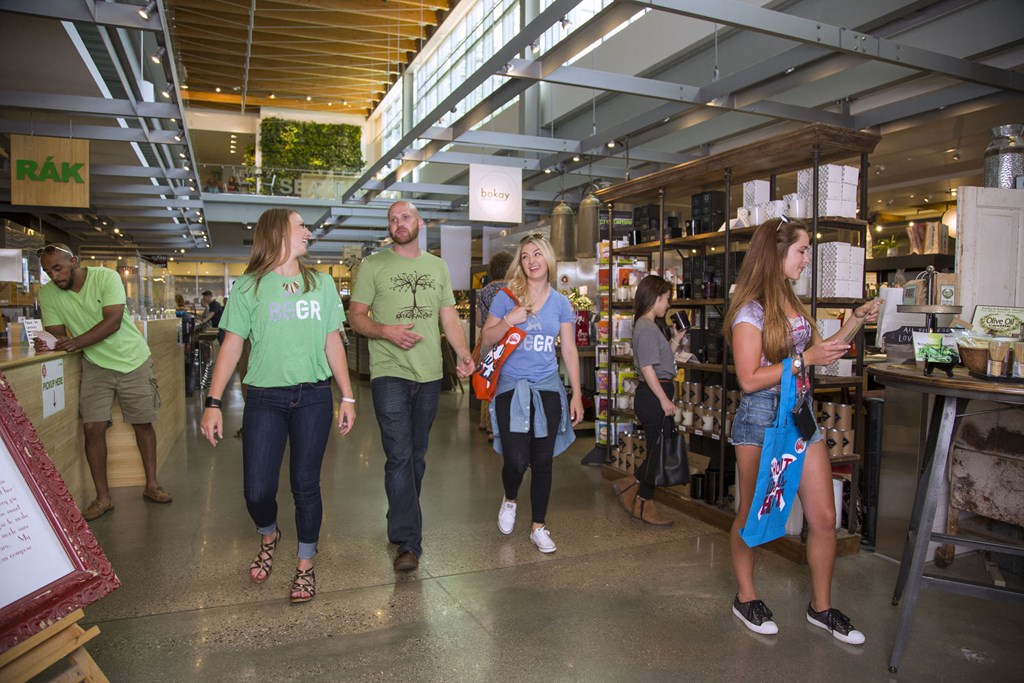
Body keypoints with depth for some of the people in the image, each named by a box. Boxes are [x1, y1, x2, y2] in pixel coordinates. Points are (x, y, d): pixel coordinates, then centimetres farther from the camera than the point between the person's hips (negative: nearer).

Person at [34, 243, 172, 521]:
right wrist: (47, 344, -26)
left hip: (133, 359, -2)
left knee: (143, 423, 5)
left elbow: (113, 321, -24)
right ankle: (103, 497, 5)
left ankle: (151, 484, 20)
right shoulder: (47, 294, -5)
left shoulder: (107, 277, -16)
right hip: (96, 365, 2)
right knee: (92, 427, -7)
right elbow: (56, 333, -3)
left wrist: (76, 342, -32)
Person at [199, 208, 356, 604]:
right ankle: (269, 537, 36)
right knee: (257, 491, 1)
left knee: (305, 485, 5)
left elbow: (333, 342, 9)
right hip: (264, 399, -1)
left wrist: (347, 397, 6)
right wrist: (213, 402, -7)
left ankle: (305, 566, 25)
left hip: (313, 397, 1)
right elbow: (232, 345, 0)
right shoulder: (249, 287, 2)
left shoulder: (321, 283, 9)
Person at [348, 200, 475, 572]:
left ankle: (402, 521, 32)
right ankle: (408, 542, -5)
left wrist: (464, 353, -4)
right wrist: (386, 331, -19)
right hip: (389, 373, -4)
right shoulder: (372, 266, 3)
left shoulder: (437, 266, 14)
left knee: (416, 455, 14)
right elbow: (355, 315, 0)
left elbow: (449, 316, 12)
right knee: (399, 456, -10)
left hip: (430, 374, 4)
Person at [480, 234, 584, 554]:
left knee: (542, 461, 6)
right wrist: (509, 320, -16)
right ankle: (509, 500, 29)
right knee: (516, 460, -7)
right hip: (511, 387, -2)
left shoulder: (560, 303, 5)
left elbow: (569, 351, 6)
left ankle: (538, 527, 23)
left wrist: (577, 395, 2)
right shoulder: (506, 298, 0)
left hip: (547, 388, 2)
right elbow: (486, 338, 2)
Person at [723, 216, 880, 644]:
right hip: (761, 418, -7)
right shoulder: (750, 310, -13)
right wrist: (805, 359, -18)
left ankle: (821, 607, 26)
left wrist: (856, 321, 11)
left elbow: (817, 352, 18)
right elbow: (749, 380, -18)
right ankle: (746, 598, 28)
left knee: (824, 517, 8)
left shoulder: (792, 303, 12)